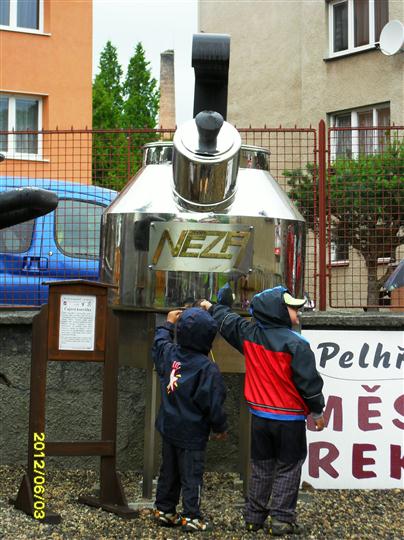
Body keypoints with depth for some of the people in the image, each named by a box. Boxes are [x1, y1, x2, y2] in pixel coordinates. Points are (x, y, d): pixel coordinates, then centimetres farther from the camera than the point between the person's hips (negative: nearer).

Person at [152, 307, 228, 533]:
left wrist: (168, 324, 37)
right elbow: (213, 403, -17)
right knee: (191, 475, 3)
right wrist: (221, 427, -2)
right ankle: (191, 517, 7)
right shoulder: (208, 368, -22)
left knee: (169, 471, 18)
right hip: (192, 433, -6)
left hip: (169, 427, 6)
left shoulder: (168, 353, -4)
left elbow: (160, 342, 22)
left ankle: (164, 510, 26)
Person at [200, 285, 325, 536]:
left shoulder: (248, 334, -2)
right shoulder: (296, 343, -18)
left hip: (260, 416, 5)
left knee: (261, 467, 17)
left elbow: (227, 320, 17)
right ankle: (282, 519, 5)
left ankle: (254, 516, 22)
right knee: (288, 468, 5)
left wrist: (213, 307, 38)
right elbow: (309, 381, -15)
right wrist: (318, 411, -2)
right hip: (290, 419, -5)